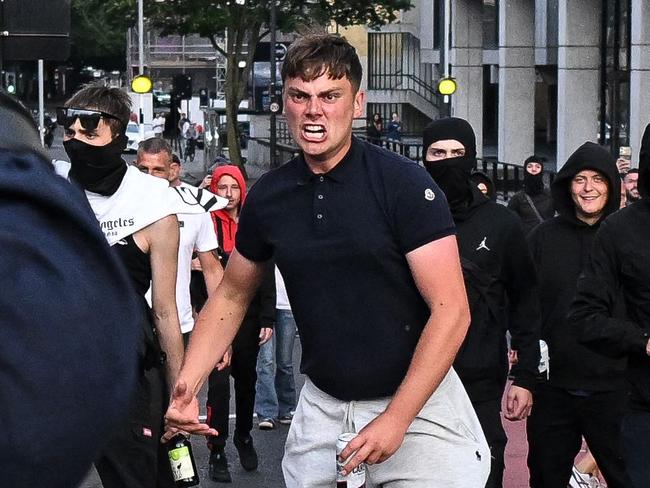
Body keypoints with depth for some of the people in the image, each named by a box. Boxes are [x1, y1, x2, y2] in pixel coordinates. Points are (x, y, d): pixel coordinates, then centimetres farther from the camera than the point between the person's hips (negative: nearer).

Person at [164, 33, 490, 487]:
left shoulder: (405, 185, -14)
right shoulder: (267, 196, 0)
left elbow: (451, 310, -16)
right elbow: (232, 297, 13)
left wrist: (396, 418, -20)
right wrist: (187, 386, -1)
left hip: (416, 400, -4)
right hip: (323, 406, 4)